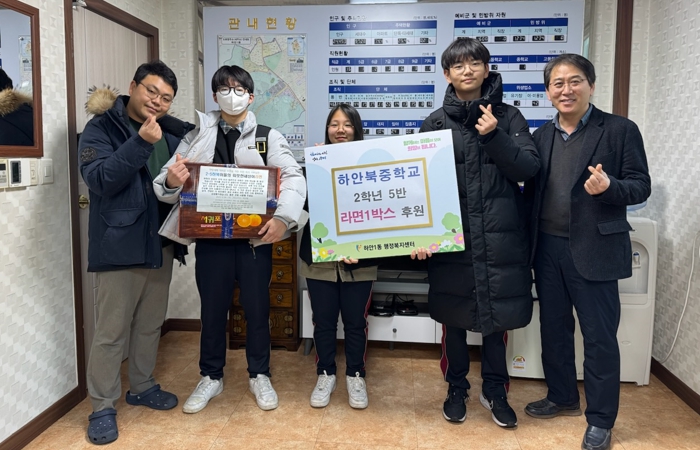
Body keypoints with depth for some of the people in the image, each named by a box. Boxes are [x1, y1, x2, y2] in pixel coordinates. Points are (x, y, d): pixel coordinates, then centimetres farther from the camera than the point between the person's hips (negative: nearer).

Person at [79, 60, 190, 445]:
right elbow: (98, 179, -20)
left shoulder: (172, 133, 11)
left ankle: (142, 386, 35)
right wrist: (141, 143, -26)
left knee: (150, 324, 17)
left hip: (161, 243, 6)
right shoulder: (101, 128, -6)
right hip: (120, 245, -6)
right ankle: (102, 408, 17)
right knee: (111, 330, 1)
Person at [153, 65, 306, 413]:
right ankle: (211, 377, 31)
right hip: (211, 238, 1)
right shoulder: (198, 136, 5)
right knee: (212, 310, 13)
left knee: (257, 309, 11)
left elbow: (294, 178, -10)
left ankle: (259, 376, 30)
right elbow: (167, 181, 1)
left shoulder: (268, 136, 1)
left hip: (255, 237, -1)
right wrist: (171, 180, -24)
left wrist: (283, 217, -27)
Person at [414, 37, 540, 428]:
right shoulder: (436, 123, 4)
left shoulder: (508, 117, 5)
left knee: (498, 315, 10)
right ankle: (457, 388, 29)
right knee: (454, 316, 10)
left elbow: (529, 168, -5)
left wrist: (494, 136, -17)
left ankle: (495, 390, 30)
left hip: (501, 237, 0)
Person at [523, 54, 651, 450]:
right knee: (553, 328, 16)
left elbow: (641, 186, -6)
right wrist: (530, 242, -1)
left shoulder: (620, 129, -5)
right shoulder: (542, 135, 9)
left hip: (594, 250, -5)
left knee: (600, 336, 3)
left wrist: (609, 187, -26)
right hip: (548, 248, 5)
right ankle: (562, 397, 36)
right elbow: (533, 189, 11)